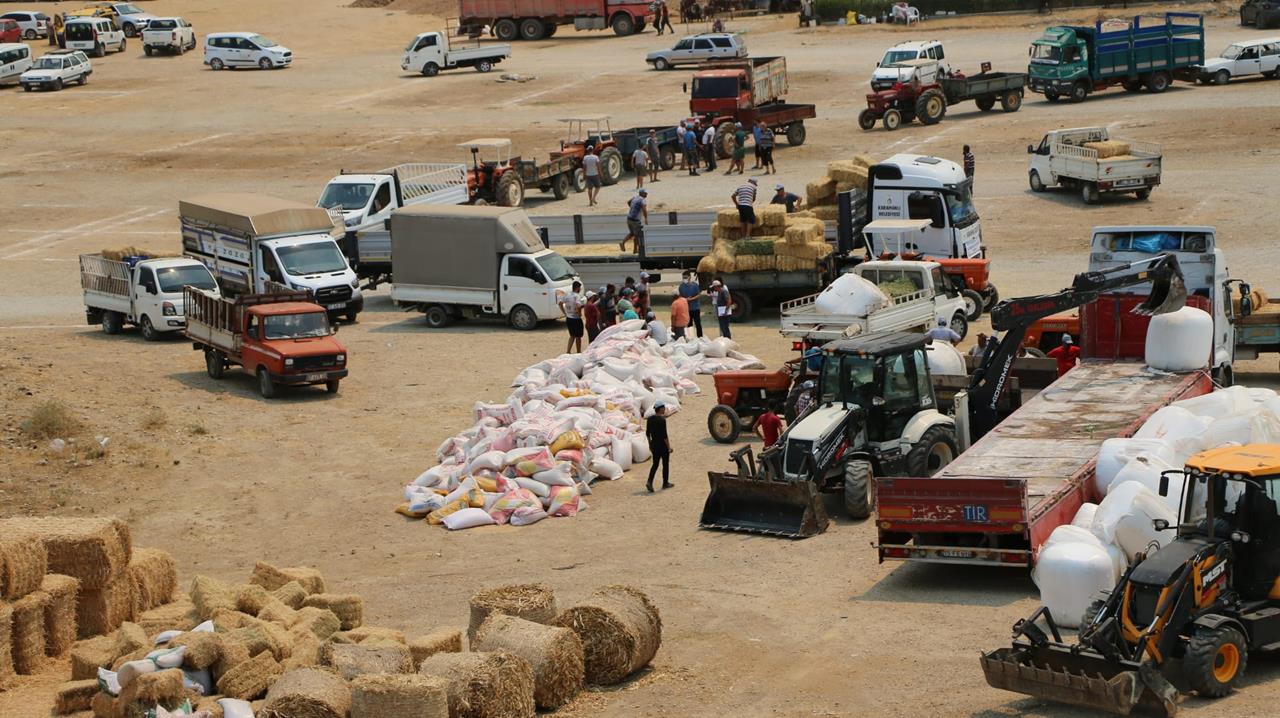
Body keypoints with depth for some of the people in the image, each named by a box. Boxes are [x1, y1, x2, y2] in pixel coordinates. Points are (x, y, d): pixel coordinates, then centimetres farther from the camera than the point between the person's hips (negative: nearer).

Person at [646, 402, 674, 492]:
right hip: (662, 445, -6)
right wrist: (669, 447, -13)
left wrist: (650, 444, 20)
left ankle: (649, 482, -5)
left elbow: (647, 433, 9)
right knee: (665, 464, 11)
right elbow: (664, 435, -20)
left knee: (655, 464, 12)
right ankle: (665, 483, 22)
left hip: (654, 444, 6)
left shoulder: (650, 419, 2)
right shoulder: (662, 420, -19)